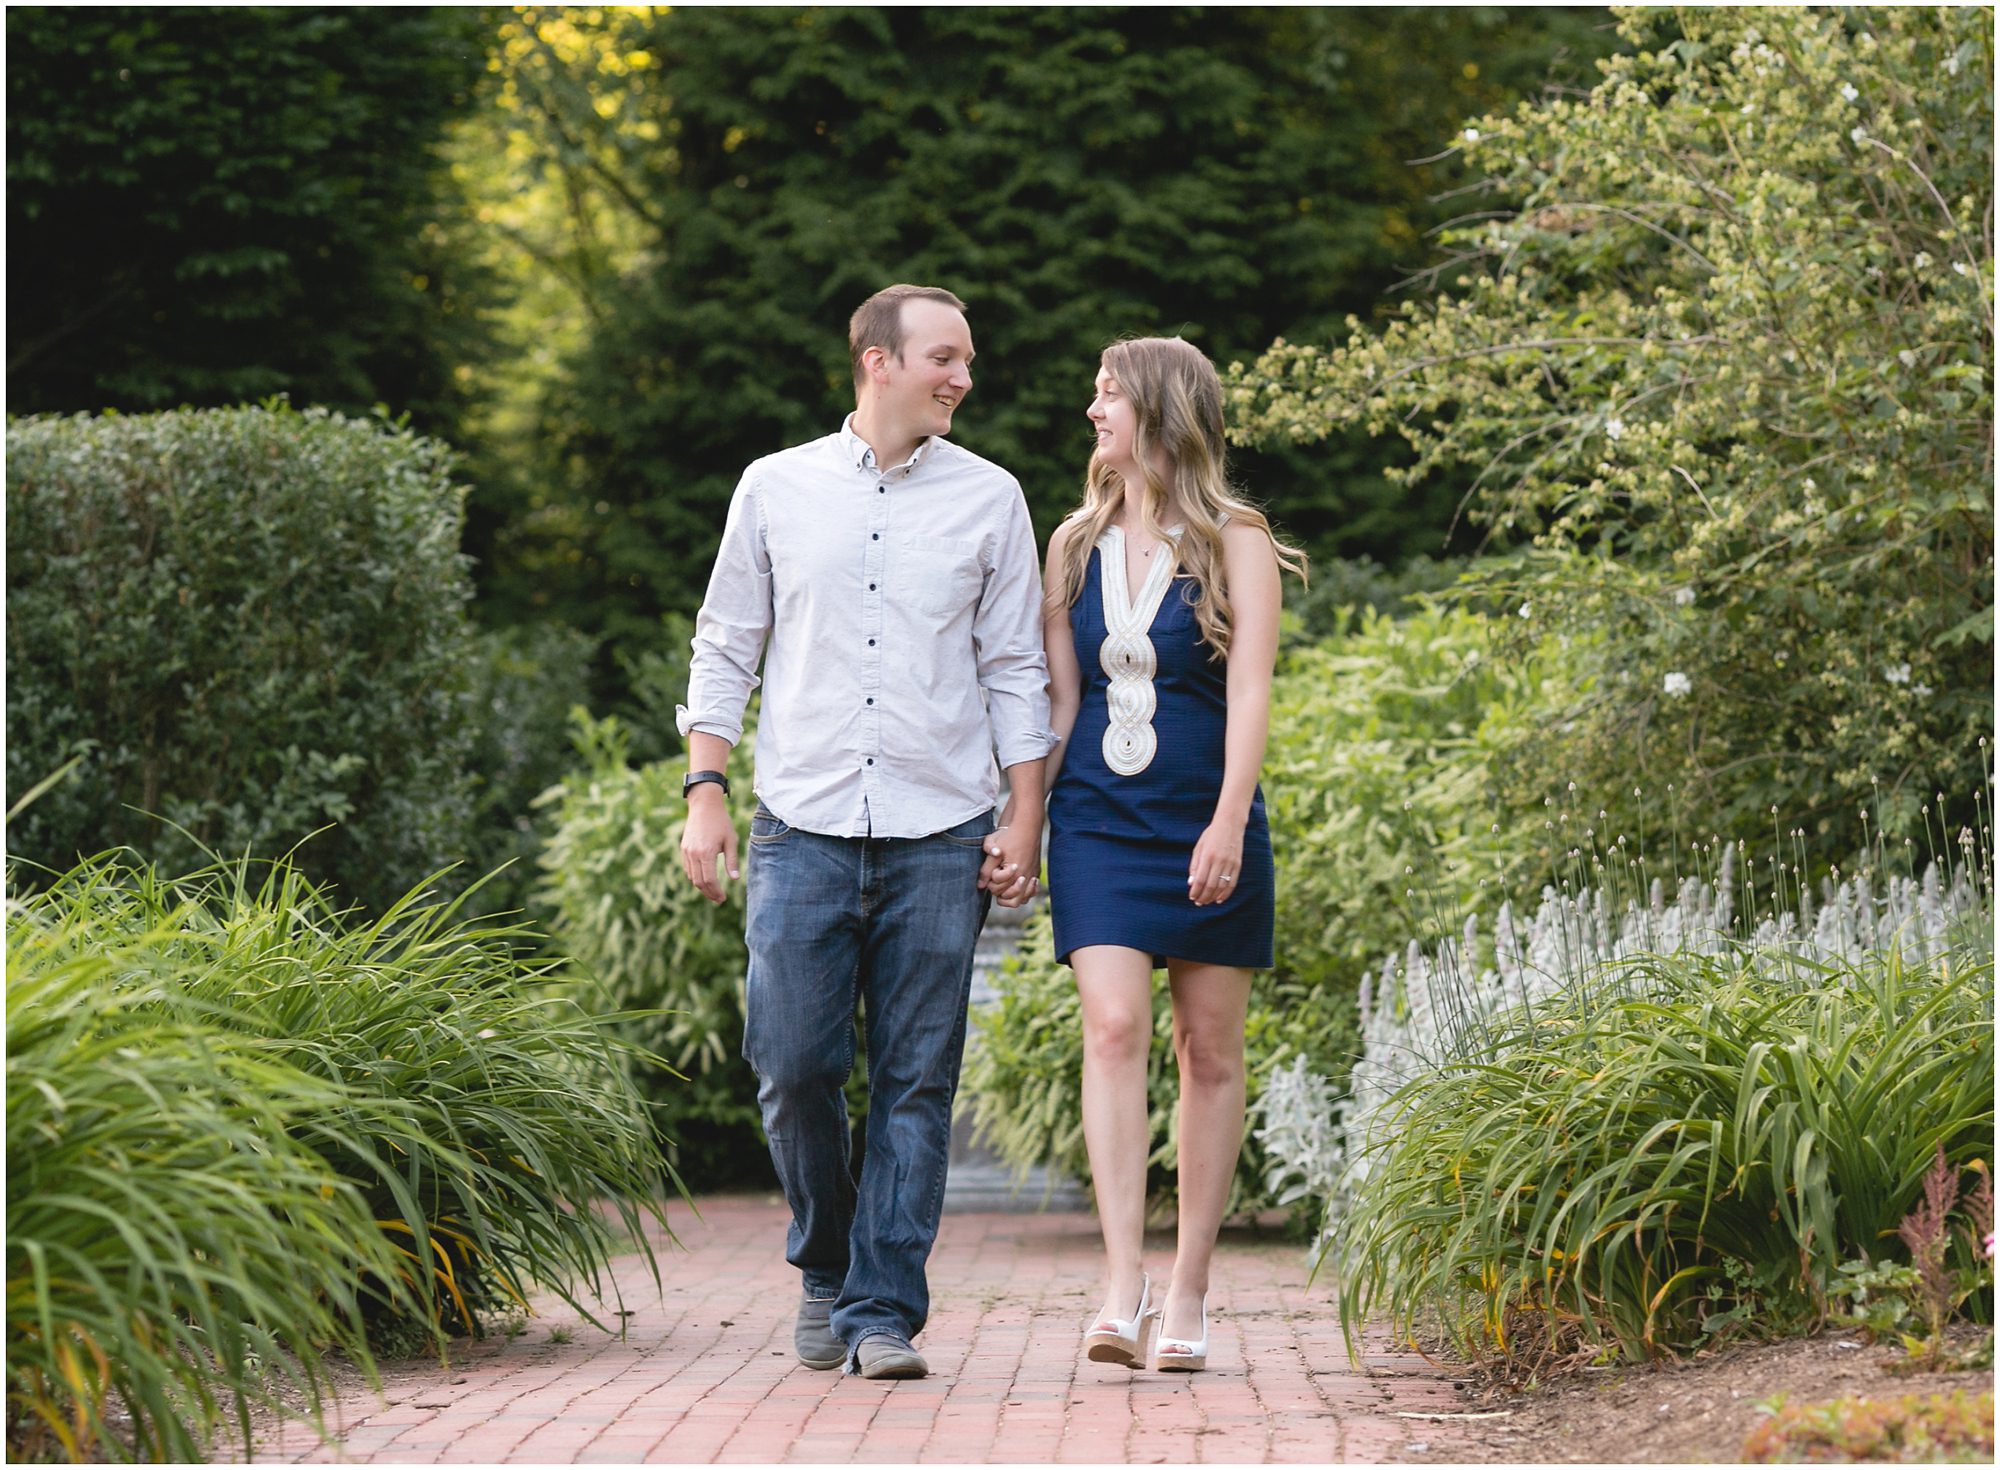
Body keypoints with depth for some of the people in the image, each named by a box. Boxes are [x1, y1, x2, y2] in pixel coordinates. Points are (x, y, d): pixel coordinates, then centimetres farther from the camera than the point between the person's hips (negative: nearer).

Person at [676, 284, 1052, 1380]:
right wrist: (705, 794, 2)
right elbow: (724, 652, 12)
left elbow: (1015, 671, 10)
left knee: (916, 1082, -1)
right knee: (794, 1064, -4)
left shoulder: (989, 499, 8)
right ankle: (824, 1263, 20)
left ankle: (883, 1311, 4)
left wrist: (1024, 818, 3)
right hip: (804, 826, 0)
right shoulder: (776, 489, 8)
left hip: (940, 836, 0)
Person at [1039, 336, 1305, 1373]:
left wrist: (1227, 822, -20)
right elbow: (1058, 697, 14)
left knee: (1208, 1050, 2)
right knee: (1114, 1027, -15)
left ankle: (1187, 1296, 10)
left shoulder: (1235, 544, 1)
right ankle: (1124, 1288, -21)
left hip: (1204, 826, -2)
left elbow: (1250, 693, -8)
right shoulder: (1077, 542, 12)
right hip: (1098, 821, 2)